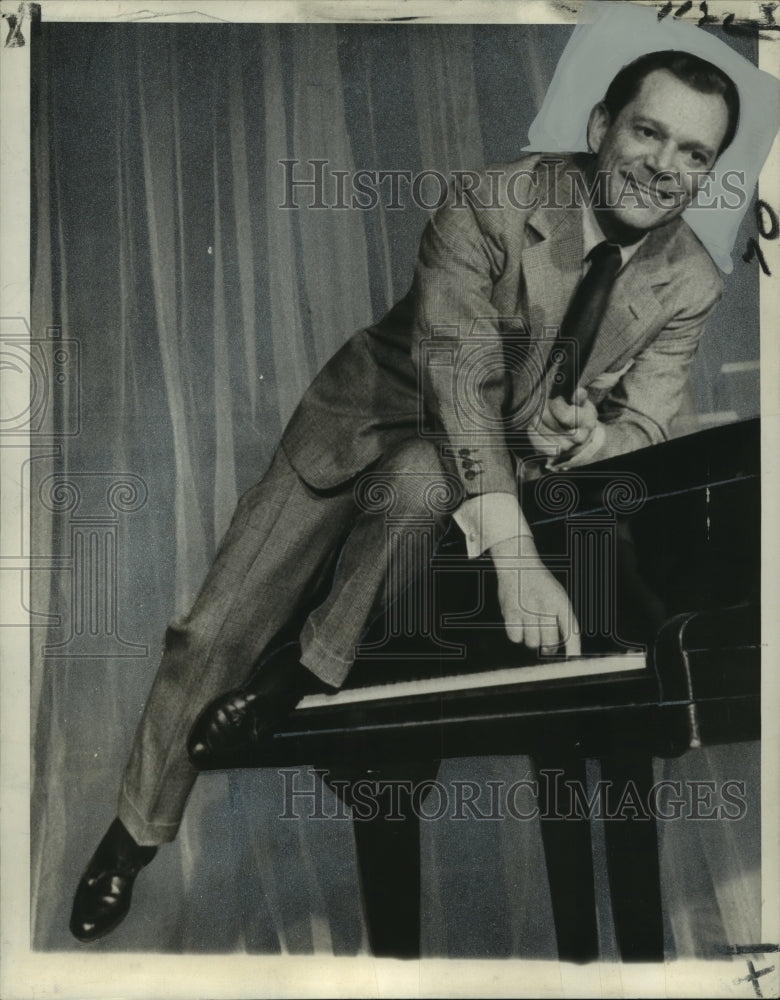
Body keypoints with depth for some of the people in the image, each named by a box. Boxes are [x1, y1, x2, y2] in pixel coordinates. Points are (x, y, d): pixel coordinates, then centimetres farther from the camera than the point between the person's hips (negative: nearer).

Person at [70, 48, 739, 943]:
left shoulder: (692, 284, -8)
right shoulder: (491, 203, -20)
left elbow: (643, 421, 0)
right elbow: (458, 371, -30)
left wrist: (589, 438, -27)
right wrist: (514, 551, -42)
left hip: (509, 465, 1)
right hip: (370, 421, -1)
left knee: (422, 477, -38)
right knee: (214, 634, -3)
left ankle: (299, 675, -12)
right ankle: (138, 830, 23)